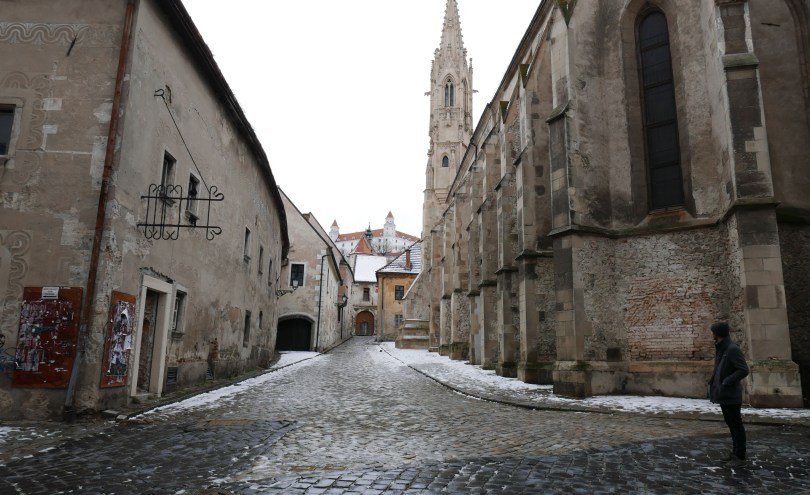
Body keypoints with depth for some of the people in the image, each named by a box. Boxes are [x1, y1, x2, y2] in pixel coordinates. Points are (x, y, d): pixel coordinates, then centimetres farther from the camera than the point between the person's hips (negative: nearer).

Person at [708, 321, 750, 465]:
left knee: (736, 424, 0)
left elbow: (744, 370, -22)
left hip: (731, 395, -9)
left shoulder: (732, 349, -19)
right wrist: (713, 381, 7)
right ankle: (736, 452, 28)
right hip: (724, 394, 9)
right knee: (731, 423, 17)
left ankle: (740, 455, 9)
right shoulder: (721, 348, 10)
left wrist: (726, 382, -21)